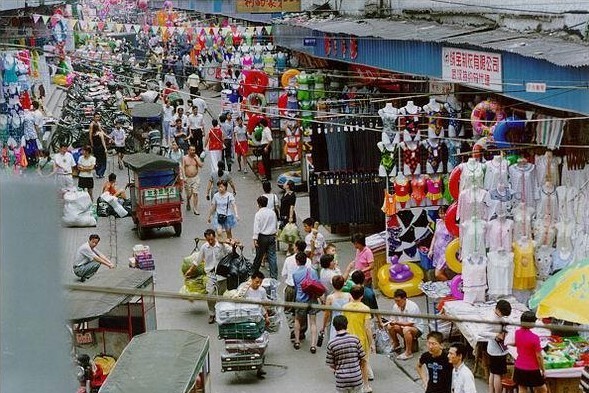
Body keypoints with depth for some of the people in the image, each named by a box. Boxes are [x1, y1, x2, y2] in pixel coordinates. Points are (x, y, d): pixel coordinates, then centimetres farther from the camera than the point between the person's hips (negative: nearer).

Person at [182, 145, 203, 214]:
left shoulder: (196, 157, 5)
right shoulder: (185, 158, 0)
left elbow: (201, 166, -5)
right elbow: (183, 168, -4)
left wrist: (196, 158, -11)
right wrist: (184, 177, -13)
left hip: (195, 178, 1)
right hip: (187, 178, -1)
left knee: (195, 193, -6)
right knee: (189, 194, 7)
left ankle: (195, 210, -3)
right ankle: (188, 203, 41)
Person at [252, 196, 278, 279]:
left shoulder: (258, 214, -12)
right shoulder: (272, 212, 3)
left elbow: (256, 227, -15)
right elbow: (276, 225, 14)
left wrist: (255, 239, -14)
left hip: (262, 237, -4)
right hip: (272, 236, 4)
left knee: (259, 256, 10)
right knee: (272, 256, 4)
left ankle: (254, 272, 26)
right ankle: (274, 275, 4)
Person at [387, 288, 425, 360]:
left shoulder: (412, 306, -25)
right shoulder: (396, 306, -6)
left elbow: (410, 324, -28)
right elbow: (394, 320, 4)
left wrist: (397, 323, -36)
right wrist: (392, 322, -21)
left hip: (417, 328, -7)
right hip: (404, 326, 7)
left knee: (406, 329, -37)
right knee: (390, 327, -14)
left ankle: (409, 352, -27)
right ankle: (396, 345, 12)